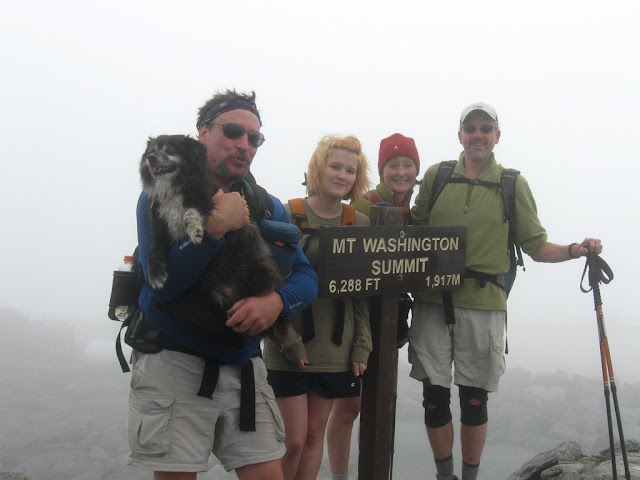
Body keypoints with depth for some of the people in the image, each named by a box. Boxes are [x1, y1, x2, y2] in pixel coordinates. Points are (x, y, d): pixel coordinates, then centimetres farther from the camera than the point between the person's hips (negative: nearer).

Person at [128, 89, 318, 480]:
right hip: (174, 362, -3)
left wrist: (277, 300, -19)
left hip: (244, 367, 4)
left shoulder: (269, 208, 9)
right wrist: (217, 227, -25)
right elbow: (162, 286, -17)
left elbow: (307, 278, 3)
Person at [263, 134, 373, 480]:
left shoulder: (361, 224, 4)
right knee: (294, 439, -1)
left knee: (315, 435, 12)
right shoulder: (289, 215, -5)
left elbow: (364, 294, 5)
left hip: (336, 349, 3)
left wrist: (361, 348, 0)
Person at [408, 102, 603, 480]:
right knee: (434, 396, 6)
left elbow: (536, 246, 7)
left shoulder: (513, 184, 5)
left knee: (474, 400, 6)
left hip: (483, 306, -1)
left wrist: (573, 250, -10)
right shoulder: (436, 176, 7)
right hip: (433, 300, 1)